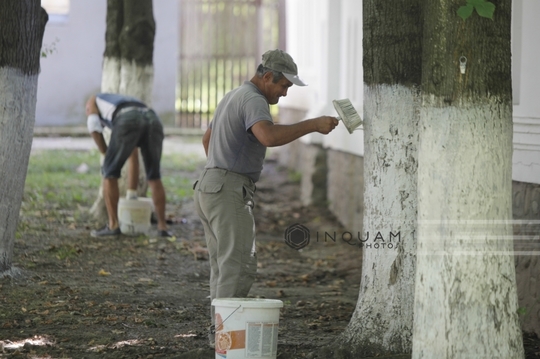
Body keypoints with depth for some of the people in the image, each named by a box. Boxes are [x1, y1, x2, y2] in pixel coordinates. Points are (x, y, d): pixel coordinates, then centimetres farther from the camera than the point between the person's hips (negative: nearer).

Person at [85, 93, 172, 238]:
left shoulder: (92, 102, 37)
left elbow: (93, 126, 11)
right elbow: (134, 159, 48)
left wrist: (106, 153, 25)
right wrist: (131, 197, 49)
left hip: (129, 123, -5)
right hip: (152, 121, 5)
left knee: (110, 171, 13)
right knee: (154, 176, 23)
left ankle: (113, 225, 11)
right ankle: (162, 227, 20)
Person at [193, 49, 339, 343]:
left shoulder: (232, 97, 20)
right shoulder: (253, 101, -14)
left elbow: (207, 139, 33)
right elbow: (269, 136, -34)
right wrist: (313, 125, -30)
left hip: (210, 189, 10)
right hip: (229, 192, -10)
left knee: (224, 265, 11)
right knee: (240, 265, -12)